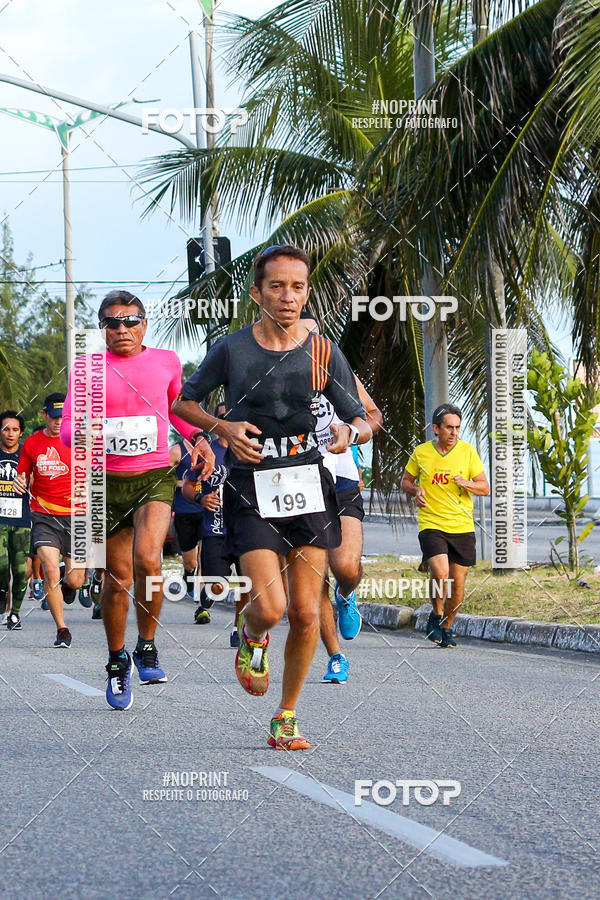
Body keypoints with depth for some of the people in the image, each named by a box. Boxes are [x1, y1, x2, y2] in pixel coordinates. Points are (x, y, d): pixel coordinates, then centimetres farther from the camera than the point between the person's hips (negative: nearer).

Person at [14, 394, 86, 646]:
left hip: (75, 515, 0)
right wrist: (20, 482, -6)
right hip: (44, 516, 0)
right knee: (50, 569, -19)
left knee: (75, 581, -1)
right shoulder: (32, 443, 6)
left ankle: (67, 584, 39)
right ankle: (62, 630, -6)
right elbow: (22, 477, 17)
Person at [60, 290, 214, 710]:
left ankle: (147, 645, -5)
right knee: (117, 579, 6)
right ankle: (117, 661, 27)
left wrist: (200, 439, 8)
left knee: (148, 558, -25)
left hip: (156, 476, 0)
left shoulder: (166, 361, 7)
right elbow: (67, 427, -1)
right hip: (109, 481, 0)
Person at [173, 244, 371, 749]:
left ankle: (287, 716, 16)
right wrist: (223, 427, -8)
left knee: (305, 612, -1)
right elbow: (183, 401, 10)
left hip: (309, 486, 2)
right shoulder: (232, 350, -2)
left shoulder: (324, 353, 3)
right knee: (270, 607, -15)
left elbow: (362, 420, 8)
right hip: (251, 492, -2)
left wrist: (351, 432, -17)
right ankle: (251, 635, 23)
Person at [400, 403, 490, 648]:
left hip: (463, 527, 2)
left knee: (457, 584, 5)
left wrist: (466, 483, -18)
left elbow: (485, 488, 2)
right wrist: (416, 491, -5)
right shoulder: (421, 452, 2)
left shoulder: (467, 451, 1)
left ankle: (447, 627, 27)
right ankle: (436, 616, 5)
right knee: (440, 574, -21)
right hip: (431, 525, -1)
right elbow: (406, 481, 17)